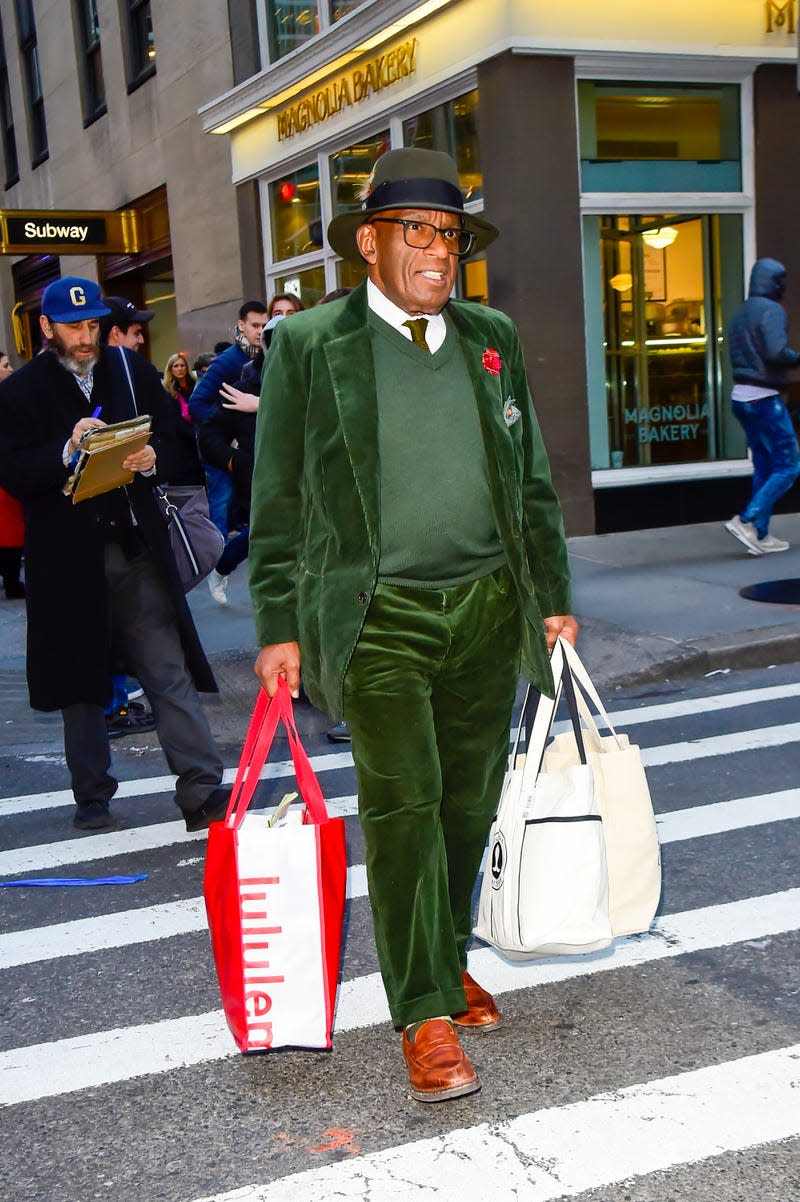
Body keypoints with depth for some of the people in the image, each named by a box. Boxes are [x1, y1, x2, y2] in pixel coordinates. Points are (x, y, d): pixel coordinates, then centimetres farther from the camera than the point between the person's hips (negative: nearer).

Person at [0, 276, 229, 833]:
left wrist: (153, 458, -10)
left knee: (170, 671, -4)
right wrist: (68, 451, -22)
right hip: (67, 557, -1)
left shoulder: (132, 370, 9)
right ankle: (92, 795, 24)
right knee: (82, 684, 11)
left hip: (137, 549, 1)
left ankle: (203, 791, -4)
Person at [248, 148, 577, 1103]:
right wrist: (279, 629, -4)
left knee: (468, 801, 11)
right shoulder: (308, 345, -1)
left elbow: (530, 480, 15)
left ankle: (445, 961, 31)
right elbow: (279, 502, 0)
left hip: (487, 606, 4)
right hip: (378, 616, -4)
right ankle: (426, 1017, 5)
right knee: (401, 802, -6)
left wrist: (553, 596, 13)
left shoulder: (492, 338, 11)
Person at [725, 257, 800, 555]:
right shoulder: (771, 310, -12)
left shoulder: (741, 312, 14)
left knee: (763, 467, 13)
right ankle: (746, 520, -12)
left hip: (741, 397, 9)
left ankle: (761, 535, 13)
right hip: (764, 398, -9)